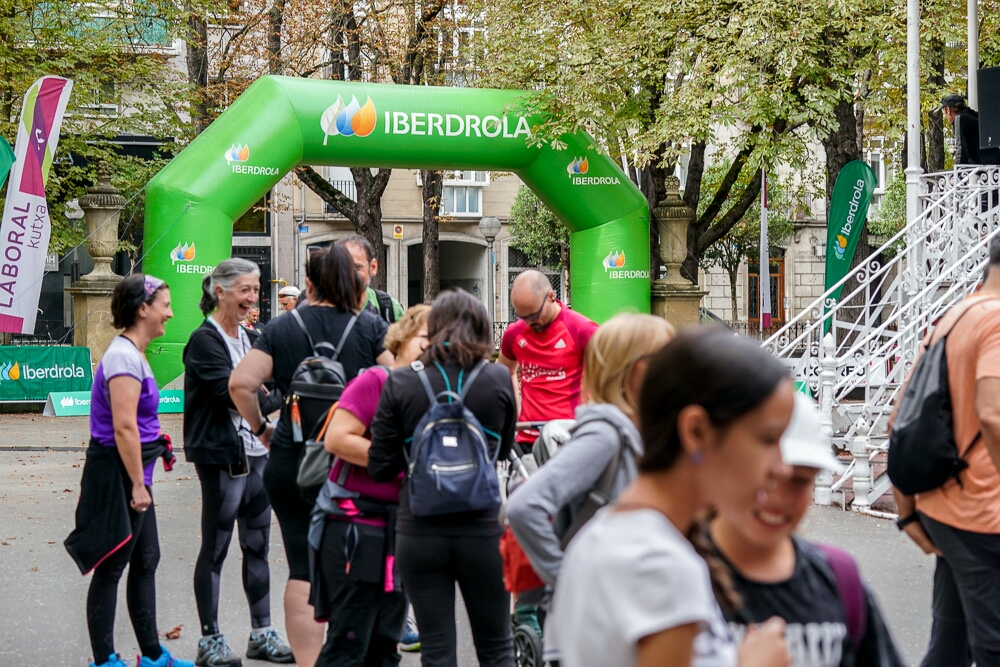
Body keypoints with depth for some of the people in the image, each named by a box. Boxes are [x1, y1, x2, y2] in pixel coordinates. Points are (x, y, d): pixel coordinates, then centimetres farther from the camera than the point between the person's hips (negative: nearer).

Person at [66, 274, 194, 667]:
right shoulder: (124, 357, -18)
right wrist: (137, 485, -20)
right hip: (118, 475, -10)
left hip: (132, 475, 10)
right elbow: (123, 427, -24)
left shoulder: (132, 354, 14)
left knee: (146, 561, 15)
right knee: (111, 568, -1)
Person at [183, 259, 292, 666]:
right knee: (215, 549, 1)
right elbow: (234, 395, -20)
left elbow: (270, 383, 9)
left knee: (257, 547, 13)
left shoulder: (250, 338, 14)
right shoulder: (205, 340, -11)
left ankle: (261, 634, 22)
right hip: (222, 455, -8)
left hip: (256, 453, 8)